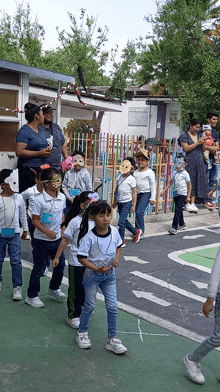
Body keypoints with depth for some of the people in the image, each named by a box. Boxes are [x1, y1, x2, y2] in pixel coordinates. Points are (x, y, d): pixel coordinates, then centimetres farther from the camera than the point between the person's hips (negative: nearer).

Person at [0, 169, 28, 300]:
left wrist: (25, 230, 15)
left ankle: (17, 287, 6)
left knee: (16, 261, -2)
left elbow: (23, 215, 11)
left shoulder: (19, 198, -1)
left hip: (14, 234, 1)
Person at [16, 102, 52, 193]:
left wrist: (47, 150, 8)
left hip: (41, 168, 8)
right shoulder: (24, 131, -9)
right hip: (28, 169, -8)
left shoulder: (41, 130, 18)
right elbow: (19, 152, -17)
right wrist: (39, 153, -17)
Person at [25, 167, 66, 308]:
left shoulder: (62, 197, -1)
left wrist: (63, 229, 9)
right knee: (39, 269, 4)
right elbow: (35, 220, -15)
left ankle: (54, 288, 41)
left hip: (58, 238, 6)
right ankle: (31, 296, 21)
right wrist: (48, 232, -24)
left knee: (60, 265, 16)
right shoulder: (40, 200, -19)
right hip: (42, 240, -6)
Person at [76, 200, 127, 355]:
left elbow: (118, 246, 11)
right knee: (90, 305, 9)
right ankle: (82, 333, 33)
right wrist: (97, 269, -25)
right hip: (92, 275, -4)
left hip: (109, 274, 4)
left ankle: (112, 339, 18)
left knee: (113, 306, 4)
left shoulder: (114, 232, -8)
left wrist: (117, 258, -8)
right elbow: (81, 257, -17)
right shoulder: (89, 237, -21)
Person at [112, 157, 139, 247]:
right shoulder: (119, 178, 7)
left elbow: (134, 192, -8)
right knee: (124, 220, 15)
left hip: (127, 202, -7)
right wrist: (115, 201, 18)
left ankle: (121, 241, -1)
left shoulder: (131, 179, -10)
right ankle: (135, 232, 37)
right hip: (120, 202, 7)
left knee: (121, 221, -10)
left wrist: (134, 205, -9)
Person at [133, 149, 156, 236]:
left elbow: (153, 185, -5)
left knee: (139, 212, -19)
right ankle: (137, 231, 18)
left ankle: (140, 230, -11)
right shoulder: (136, 172, 12)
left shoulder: (150, 172, -5)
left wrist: (152, 198, -8)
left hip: (146, 194, -6)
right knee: (137, 213, 9)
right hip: (137, 194, 7)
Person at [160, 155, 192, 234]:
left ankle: (174, 228, -16)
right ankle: (182, 225, 32)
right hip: (176, 194, 6)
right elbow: (170, 183, 18)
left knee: (177, 210, -14)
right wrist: (164, 191, 13)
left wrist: (188, 196, -9)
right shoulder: (174, 173, 9)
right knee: (178, 210, 15)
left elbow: (189, 185, -6)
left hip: (183, 194, -6)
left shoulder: (185, 174, -7)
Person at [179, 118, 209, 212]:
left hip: (199, 161, 5)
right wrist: (197, 143, -14)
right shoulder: (185, 136, -1)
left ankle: (192, 203, 3)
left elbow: (203, 150, 16)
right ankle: (187, 203, 2)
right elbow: (186, 148, -13)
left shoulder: (199, 135, 15)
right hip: (189, 161, -5)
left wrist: (203, 143, -4)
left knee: (197, 181, 0)